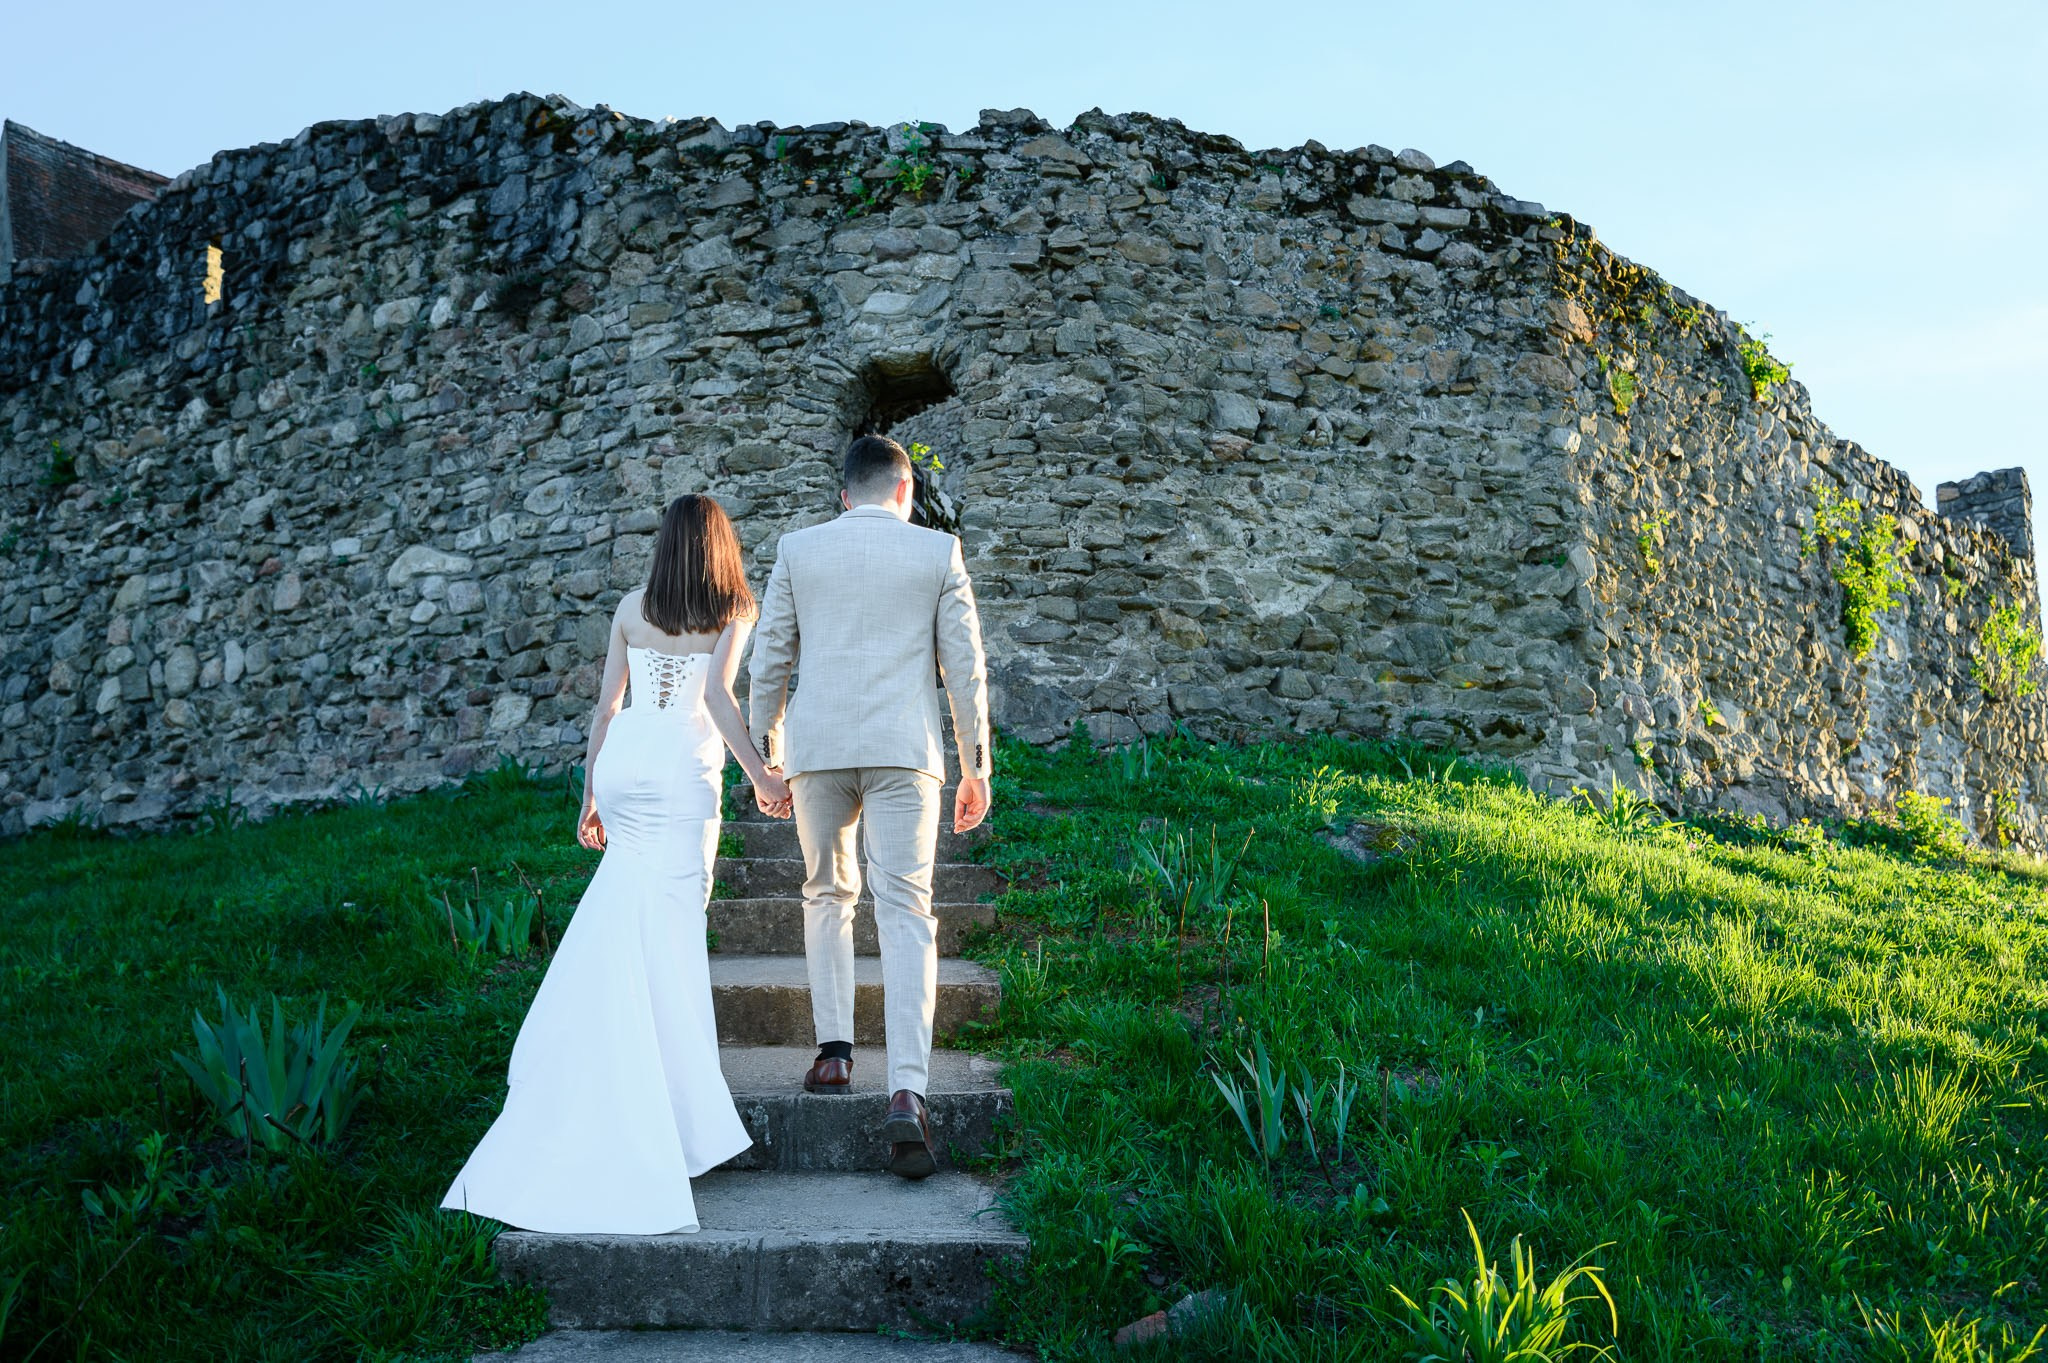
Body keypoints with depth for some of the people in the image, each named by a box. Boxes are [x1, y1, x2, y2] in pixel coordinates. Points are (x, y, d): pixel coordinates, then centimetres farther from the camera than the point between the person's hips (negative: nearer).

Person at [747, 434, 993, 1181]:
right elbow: (965, 665, 3)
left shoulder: (797, 549, 8)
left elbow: (768, 662, 8)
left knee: (827, 895, 20)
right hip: (903, 749, -1)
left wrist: (763, 760, 16)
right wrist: (976, 766, 9)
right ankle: (906, 1091, -14)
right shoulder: (938, 552, 5)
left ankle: (834, 1050, 18)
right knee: (906, 911, -4)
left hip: (816, 747, 2)